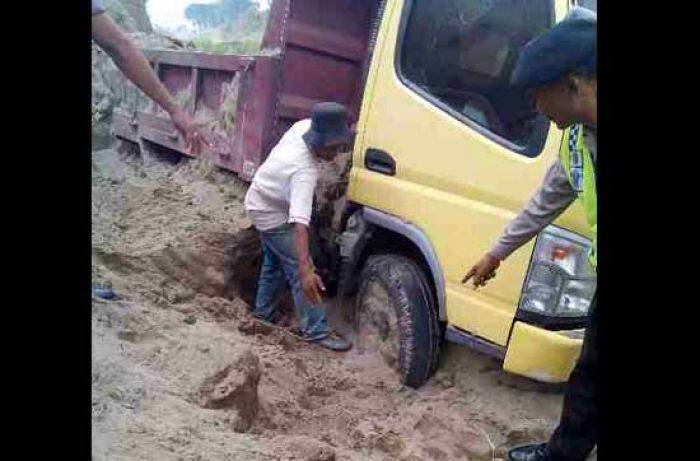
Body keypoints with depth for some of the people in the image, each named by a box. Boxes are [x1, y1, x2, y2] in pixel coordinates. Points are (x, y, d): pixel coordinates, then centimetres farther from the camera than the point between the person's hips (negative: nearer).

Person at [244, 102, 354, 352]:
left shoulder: (304, 126, -20)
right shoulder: (305, 171, -42)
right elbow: (300, 222, -51)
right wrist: (306, 270, -57)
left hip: (262, 201, 9)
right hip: (270, 213, -9)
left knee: (274, 261, 23)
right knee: (297, 269, -8)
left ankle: (263, 310, 40)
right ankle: (316, 330, -2)